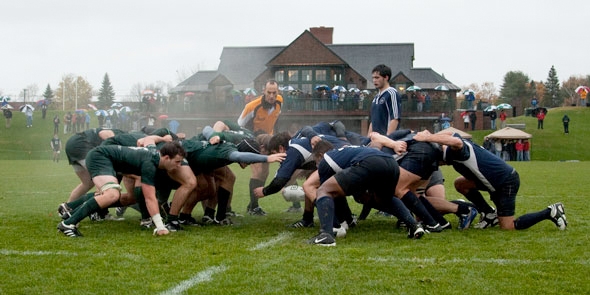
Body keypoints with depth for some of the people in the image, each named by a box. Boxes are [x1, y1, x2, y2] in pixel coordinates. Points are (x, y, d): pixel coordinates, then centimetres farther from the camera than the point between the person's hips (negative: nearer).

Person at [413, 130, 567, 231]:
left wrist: (428, 138, -37)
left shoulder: (453, 151, -21)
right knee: (460, 184, 7)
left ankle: (550, 212, 0)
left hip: (507, 182, -10)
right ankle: (490, 215, 13)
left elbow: (456, 142, -44)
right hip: (497, 180, 10)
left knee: (507, 227, -5)